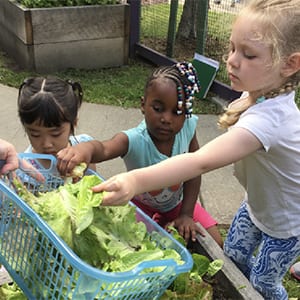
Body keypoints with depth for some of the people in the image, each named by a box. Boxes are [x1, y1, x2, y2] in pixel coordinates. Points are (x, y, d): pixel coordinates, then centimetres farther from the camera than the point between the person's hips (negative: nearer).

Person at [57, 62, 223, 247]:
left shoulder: (187, 128, -24)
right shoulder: (135, 140, -35)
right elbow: (105, 149, -57)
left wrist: (186, 214, -15)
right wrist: (86, 148, -81)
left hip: (177, 203, 3)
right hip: (141, 205, -3)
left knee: (215, 244, -4)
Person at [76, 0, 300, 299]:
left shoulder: (266, 118, -45)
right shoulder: (259, 93, -18)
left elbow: (202, 161, -60)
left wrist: (137, 181, -69)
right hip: (257, 204, 7)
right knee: (233, 254, 23)